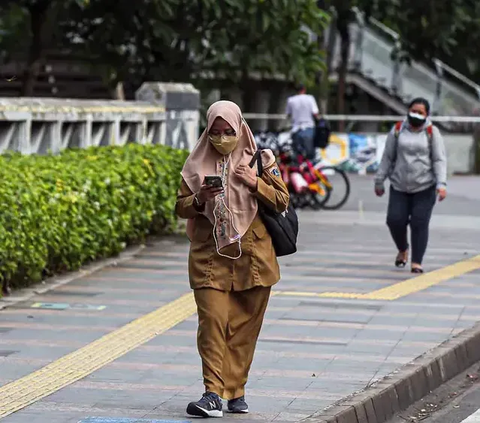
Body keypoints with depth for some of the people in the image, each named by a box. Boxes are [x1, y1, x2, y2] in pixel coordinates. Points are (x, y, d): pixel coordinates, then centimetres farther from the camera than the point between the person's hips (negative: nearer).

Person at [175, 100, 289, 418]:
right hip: (210, 256, 0)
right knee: (212, 322, -12)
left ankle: (236, 391, 14)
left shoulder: (259, 160, 4)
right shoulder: (198, 164, 6)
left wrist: (255, 183, -13)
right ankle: (213, 394, -16)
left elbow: (282, 201, 3)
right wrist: (199, 199, -14)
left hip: (252, 257, 0)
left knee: (244, 327, 4)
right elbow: (182, 208, 7)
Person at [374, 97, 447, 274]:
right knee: (395, 220, -5)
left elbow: (439, 160, -2)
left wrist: (441, 184, -13)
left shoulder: (432, 132, 2)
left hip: (424, 188, -2)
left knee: (419, 224, -7)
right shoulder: (398, 130, 6)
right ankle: (402, 250, 24)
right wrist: (379, 181, 11)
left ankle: (417, 262, 0)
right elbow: (387, 157, 12)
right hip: (399, 187, 2)